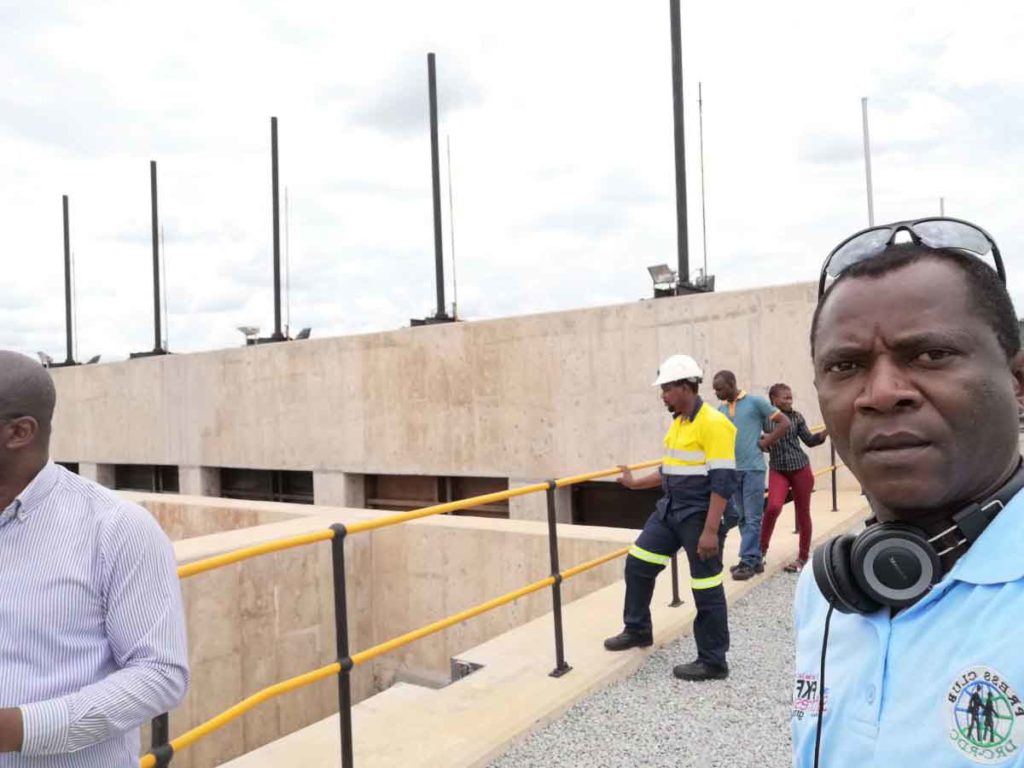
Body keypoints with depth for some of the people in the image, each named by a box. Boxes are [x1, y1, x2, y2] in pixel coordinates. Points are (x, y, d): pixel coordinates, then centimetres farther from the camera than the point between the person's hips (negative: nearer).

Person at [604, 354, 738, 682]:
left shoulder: (713, 424, -18)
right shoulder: (678, 422, 10)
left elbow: (722, 481, -22)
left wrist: (711, 530, -25)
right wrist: (635, 483, 25)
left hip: (699, 517, -9)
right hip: (670, 510, 9)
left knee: (706, 590, 2)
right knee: (637, 563, 13)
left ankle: (713, 662, 17)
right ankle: (637, 629, 32)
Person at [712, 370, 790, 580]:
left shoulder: (755, 402, -5)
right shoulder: (720, 410, 10)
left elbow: (784, 422, -4)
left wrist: (765, 443, -7)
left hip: (752, 468, -6)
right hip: (731, 469, 6)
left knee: (752, 518, -1)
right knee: (740, 516, 11)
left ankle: (748, 562, 3)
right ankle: (755, 559, 21)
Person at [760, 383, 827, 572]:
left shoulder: (796, 417, 1)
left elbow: (809, 441, 5)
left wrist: (826, 431, -9)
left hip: (800, 468, 1)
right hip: (777, 470, -1)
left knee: (803, 513, 7)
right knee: (773, 507, -22)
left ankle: (803, 556, 21)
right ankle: (761, 549, -2)